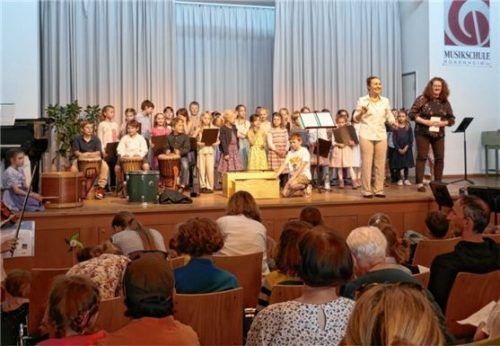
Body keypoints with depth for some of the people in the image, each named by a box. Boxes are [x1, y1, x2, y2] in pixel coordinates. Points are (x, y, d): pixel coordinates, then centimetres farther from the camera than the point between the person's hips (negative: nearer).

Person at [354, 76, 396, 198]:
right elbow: (356, 118, 0)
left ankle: (379, 189, 13)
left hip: (381, 135, 4)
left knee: (380, 164, 4)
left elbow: (389, 117, 14)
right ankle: (366, 190, 4)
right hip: (366, 135, -4)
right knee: (366, 163, -3)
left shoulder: (385, 101, 9)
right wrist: (361, 113, -20)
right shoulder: (362, 100, -1)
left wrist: (395, 123, -6)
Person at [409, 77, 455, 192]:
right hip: (423, 133, -4)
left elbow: (451, 119, 7)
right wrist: (426, 122, -18)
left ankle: (438, 182, 14)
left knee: (440, 158, 4)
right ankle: (419, 183, 1)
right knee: (422, 157, -1)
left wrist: (442, 123, -13)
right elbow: (412, 114, -9)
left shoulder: (445, 102, 5)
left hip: (439, 134, 4)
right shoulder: (422, 99, -6)